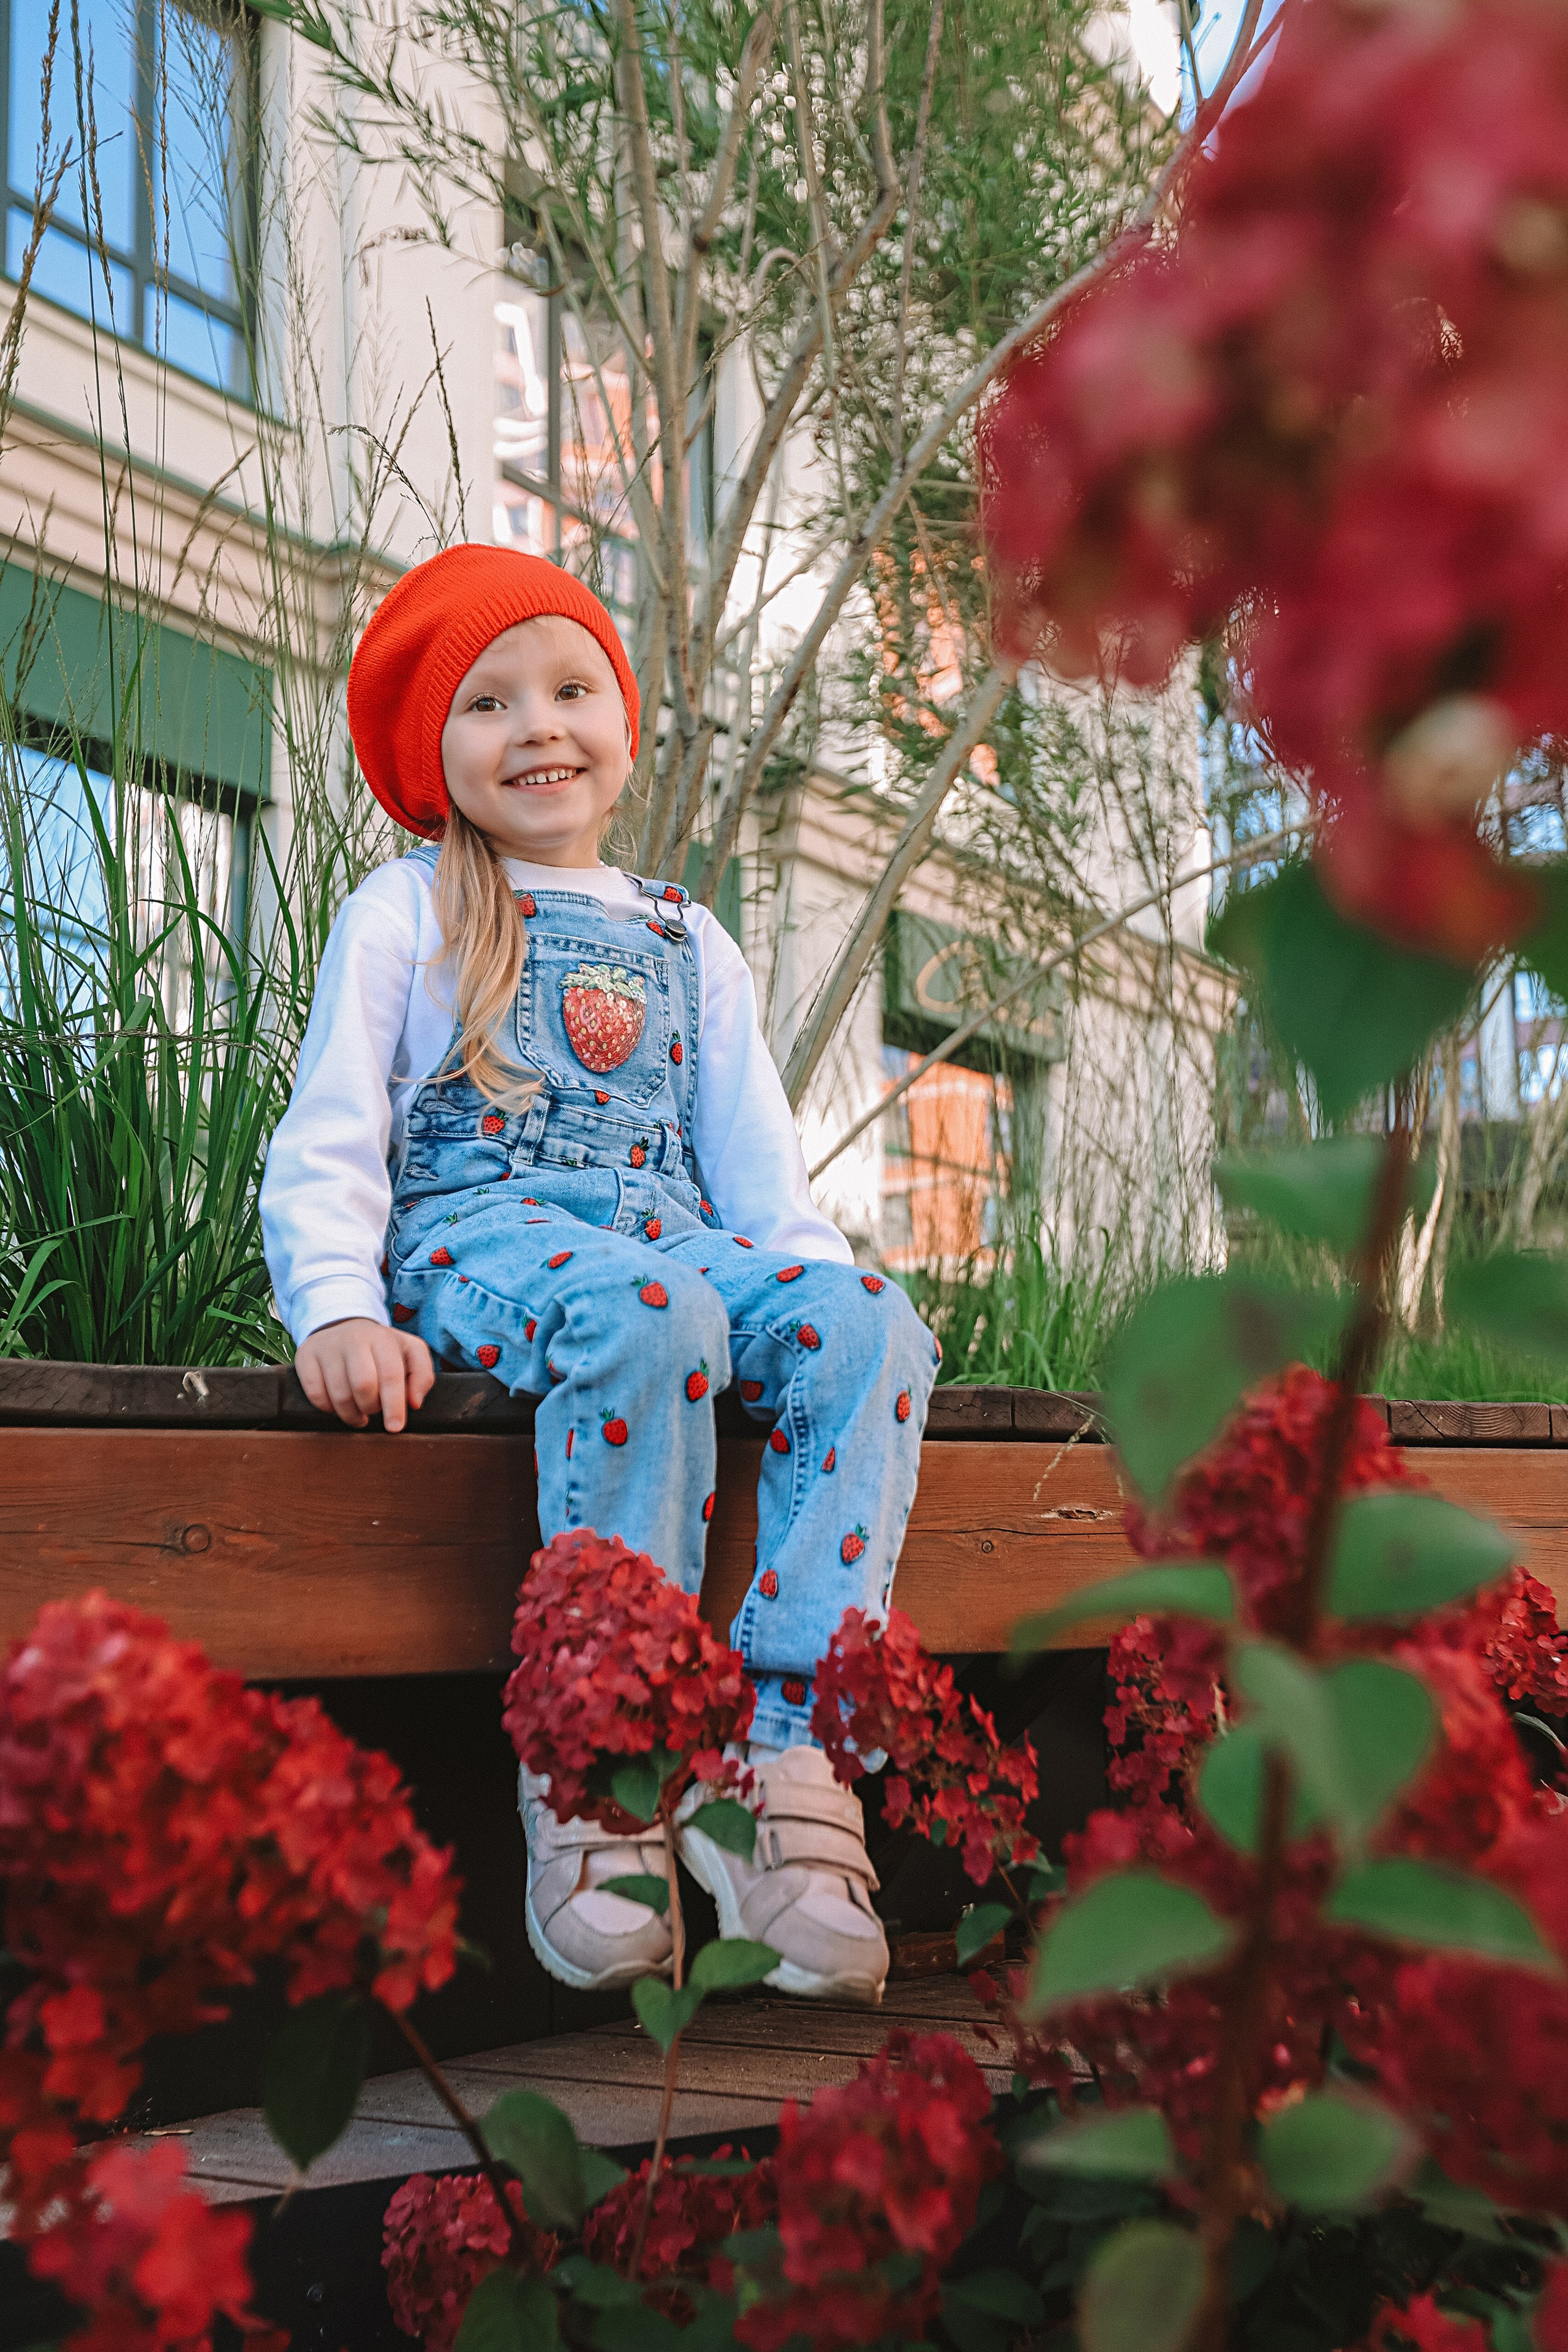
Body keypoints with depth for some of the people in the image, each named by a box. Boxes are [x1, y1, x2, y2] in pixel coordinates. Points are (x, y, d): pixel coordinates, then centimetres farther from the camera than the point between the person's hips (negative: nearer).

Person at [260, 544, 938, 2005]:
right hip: (470, 1232, -4)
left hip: (672, 1239, 4)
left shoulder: (687, 941, 25)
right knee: (645, 1314, -39)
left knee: (866, 1322, -28)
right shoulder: (405, 911, 13)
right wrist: (336, 1305, -17)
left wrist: (817, 1284, 1)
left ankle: (778, 1750, -32)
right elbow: (330, 1135, 3)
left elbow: (755, 1160, 21)